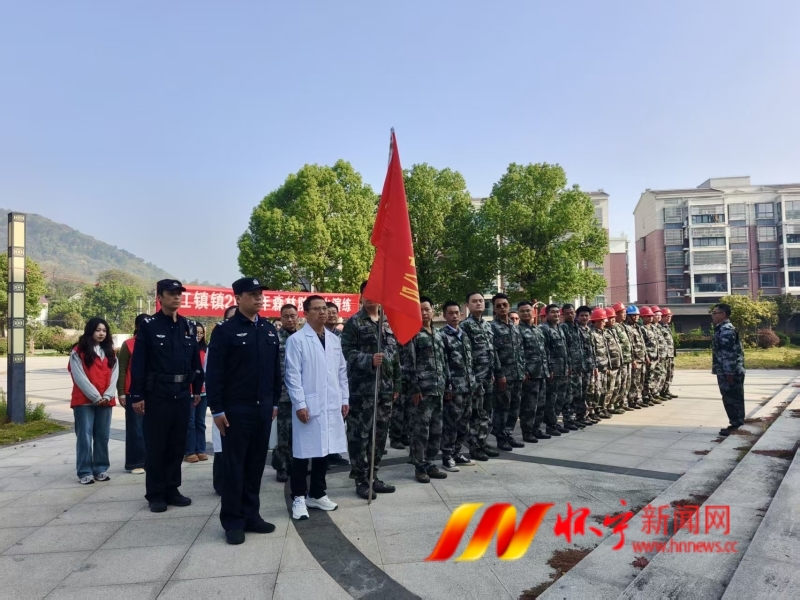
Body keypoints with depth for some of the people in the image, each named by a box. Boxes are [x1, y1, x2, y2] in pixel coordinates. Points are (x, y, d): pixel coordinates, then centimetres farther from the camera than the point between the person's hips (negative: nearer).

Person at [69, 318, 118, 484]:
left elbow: (114, 375, 6)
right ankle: (85, 472, 5)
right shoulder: (78, 352, -1)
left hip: (105, 401, 4)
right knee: (85, 436, -2)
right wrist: (95, 396, -12)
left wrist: (107, 396, -8)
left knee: (103, 436, 6)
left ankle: (101, 469, 15)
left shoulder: (110, 352, 13)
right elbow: (80, 377, -8)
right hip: (84, 401, -4)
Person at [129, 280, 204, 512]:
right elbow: (138, 363, -8)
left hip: (182, 394, 4)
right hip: (156, 394, -4)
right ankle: (155, 494, 17)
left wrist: (197, 388, 9)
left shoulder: (189, 326, 9)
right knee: (156, 445, 5)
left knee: (178, 444, 11)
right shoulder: (148, 326, -5)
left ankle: (171, 490, 23)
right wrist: (137, 395, -11)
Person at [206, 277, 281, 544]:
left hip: (263, 408, 5)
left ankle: (251, 515, 25)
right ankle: (233, 521, 17)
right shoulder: (225, 330, -7)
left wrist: (274, 401, 11)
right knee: (234, 466, 5)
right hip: (235, 409, -5)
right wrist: (217, 409, -11)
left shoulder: (269, 329, 9)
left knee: (256, 464, 12)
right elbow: (213, 372, -9)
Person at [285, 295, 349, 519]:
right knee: (303, 452, 3)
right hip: (308, 406, -5)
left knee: (324, 451, 13)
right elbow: (293, 375, -10)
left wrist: (345, 399, 10)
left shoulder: (334, 339, 11)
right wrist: (300, 404, -15)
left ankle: (317, 494, 27)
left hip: (332, 406, 6)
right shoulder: (296, 340, -6)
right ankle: (299, 497, 16)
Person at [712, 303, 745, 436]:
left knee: (731, 399, -3)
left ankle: (735, 424, 4)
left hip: (729, 372, -10)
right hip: (726, 372, 10)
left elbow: (729, 353, -22)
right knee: (731, 398, 15)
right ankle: (736, 423, 22)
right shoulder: (722, 329, 15)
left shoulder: (726, 330, -17)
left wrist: (729, 373, -23)